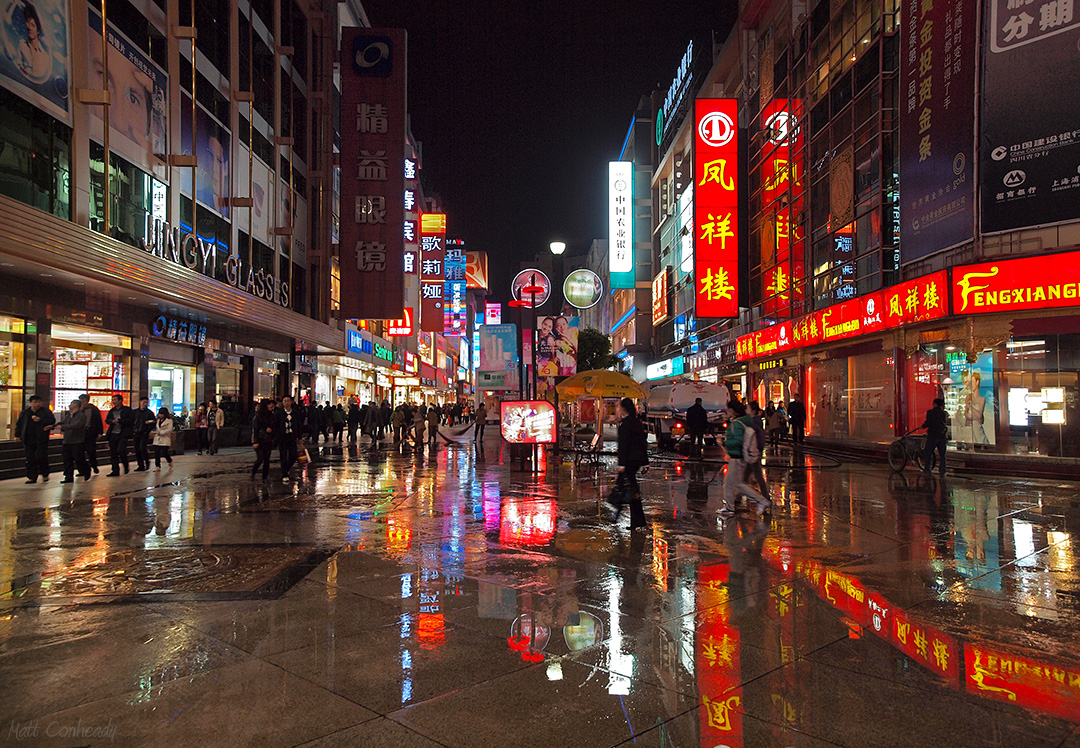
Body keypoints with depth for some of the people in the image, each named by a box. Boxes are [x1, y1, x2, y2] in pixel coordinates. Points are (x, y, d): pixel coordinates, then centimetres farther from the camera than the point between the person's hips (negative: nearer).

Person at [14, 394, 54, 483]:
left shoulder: (46, 412, 2)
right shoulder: (25, 413, 13)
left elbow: (52, 421, -9)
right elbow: (19, 424, 21)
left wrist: (40, 420, -17)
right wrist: (17, 435, 14)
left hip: (41, 440, -4)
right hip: (28, 440, 4)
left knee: (41, 457, -9)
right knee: (30, 459, 5)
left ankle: (45, 474, 10)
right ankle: (32, 477, 12)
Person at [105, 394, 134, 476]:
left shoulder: (127, 410, -1)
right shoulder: (112, 411, 17)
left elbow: (131, 420, -11)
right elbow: (107, 420, 14)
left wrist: (119, 420, -13)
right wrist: (112, 421, -7)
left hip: (123, 434, -6)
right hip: (113, 434, 6)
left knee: (121, 450, -18)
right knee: (113, 453, 5)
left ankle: (126, 468, 4)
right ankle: (115, 471, 12)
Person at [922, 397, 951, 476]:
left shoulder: (930, 412, -7)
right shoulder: (945, 413, 6)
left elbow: (928, 423, -14)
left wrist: (922, 426, 5)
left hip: (933, 436, -4)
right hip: (943, 436, 4)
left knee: (928, 453, 6)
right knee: (942, 454, 9)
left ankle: (927, 470, 4)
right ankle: (942, 471, 8)